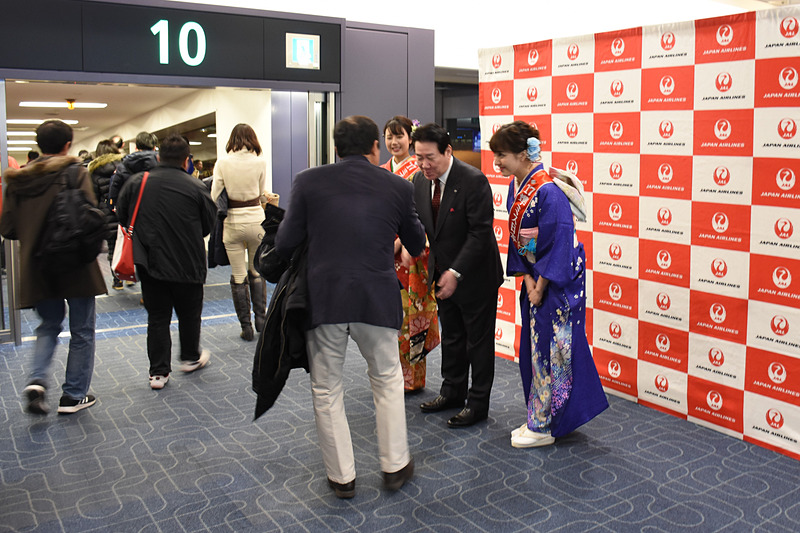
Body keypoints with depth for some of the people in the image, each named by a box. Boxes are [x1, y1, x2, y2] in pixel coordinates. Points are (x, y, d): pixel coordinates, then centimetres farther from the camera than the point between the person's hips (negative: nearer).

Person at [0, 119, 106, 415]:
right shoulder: (74, 172, -9)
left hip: (37, 267, 5)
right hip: (75, 266, -4)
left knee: (48, 326, 21)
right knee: (81, 331, 10)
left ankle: (37, 380, 0)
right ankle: (73, 395, 16)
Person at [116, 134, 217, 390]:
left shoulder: (136, 182, -3)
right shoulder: (196, 188, -12)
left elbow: (122, 217, 8)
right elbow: (209, 225, -2)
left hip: (150, 263, 2)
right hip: (187, 265, -2)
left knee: (157, 317, 11)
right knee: (189, 313, 18)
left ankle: (158, 372, 13)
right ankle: (191, 357, 35)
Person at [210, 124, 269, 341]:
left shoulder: (223, 163, -5)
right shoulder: (260, 162, -4)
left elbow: (214, 195, -4)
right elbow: (261, 193, 6)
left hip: (233, 223, -1)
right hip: (256, 220, 1)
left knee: (238, 276, 7)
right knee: (257, 271, 19)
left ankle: (246, 326, 12)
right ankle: (260, 318, 20)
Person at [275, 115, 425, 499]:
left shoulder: (308, 182, -1)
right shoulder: (398, 186, 3)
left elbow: (285, 245, -3)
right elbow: (416, 246, 14)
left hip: (322, 299, 0)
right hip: (377, 300, 1)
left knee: (327, 391, 15)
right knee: (387, 381, 21)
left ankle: (341, 476, 25)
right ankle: (395, 466, 30)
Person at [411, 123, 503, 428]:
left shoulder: (474, 181, -22)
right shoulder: (420, 182, 0)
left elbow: (480, 232, -24)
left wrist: (456, 272, -27)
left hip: (475, 276, -7)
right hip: (444, 274, 7)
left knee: (478, 340, 6)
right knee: (451, 337, 20)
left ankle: (478, 403, 19)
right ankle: (453, 391, 36)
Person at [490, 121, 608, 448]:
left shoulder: (548, 191, -22)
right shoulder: (516, 186, 5)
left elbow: (558, 243, -22)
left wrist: (541, 285, -15)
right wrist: (528, 278, 1)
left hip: (559, 281, -9)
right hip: (536, 277, 9)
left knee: (550, 351, 0)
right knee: (534, 349, 15)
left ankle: (545, 426, 12)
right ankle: (539, 418, 29)